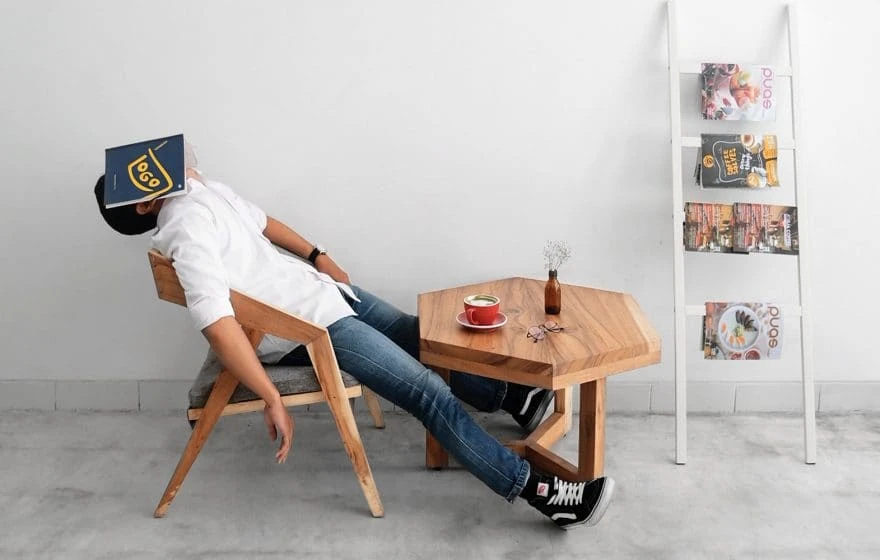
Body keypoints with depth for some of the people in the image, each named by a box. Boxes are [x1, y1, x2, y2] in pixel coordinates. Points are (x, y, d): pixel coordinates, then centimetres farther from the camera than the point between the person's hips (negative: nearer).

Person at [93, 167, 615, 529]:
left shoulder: (198, 185, 4)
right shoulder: (188, 228, -25)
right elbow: (218, 322, -36)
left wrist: (317, 254, 20)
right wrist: (273, 400, -39)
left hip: (318, 286, 10)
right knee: (427, 390, -12)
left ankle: (509, 396, 38)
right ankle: (539, 490, -8)